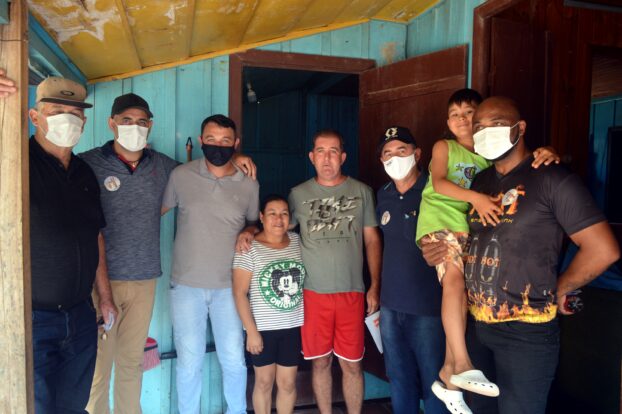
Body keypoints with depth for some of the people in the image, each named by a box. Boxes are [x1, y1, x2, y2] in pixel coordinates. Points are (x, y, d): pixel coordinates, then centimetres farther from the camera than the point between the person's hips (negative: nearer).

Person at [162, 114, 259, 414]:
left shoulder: (249, 185, 0)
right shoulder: (181, 175, -4)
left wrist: (249, 232, -8)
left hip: (229, 286, 1)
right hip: (186, 285, -1)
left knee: (234, 359, 11)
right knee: (189, 362, 9)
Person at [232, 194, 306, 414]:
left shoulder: (297, 241, 3)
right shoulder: (250, 248, -10)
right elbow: (240, 293, -11)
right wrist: (251, 331, -14)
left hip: (293, 326, 3)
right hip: (263, 328, -3)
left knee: (288, 382, 12)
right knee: (264, 381, 11)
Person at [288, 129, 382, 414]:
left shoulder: (361, 191, 3)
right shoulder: (298, 194, 3)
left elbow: (372, 239, 5)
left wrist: (375, 286, 2)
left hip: (351, 292, 0)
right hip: (313, 292, 1)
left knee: (352, 364, 7)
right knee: (320, 362, 11)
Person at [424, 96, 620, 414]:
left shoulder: (552, 179, -13)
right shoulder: (480, 181, 9)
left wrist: (558, 289, -5)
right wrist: (441, 249, 2)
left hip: (526, 331, -6)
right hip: (477, 325, 7)